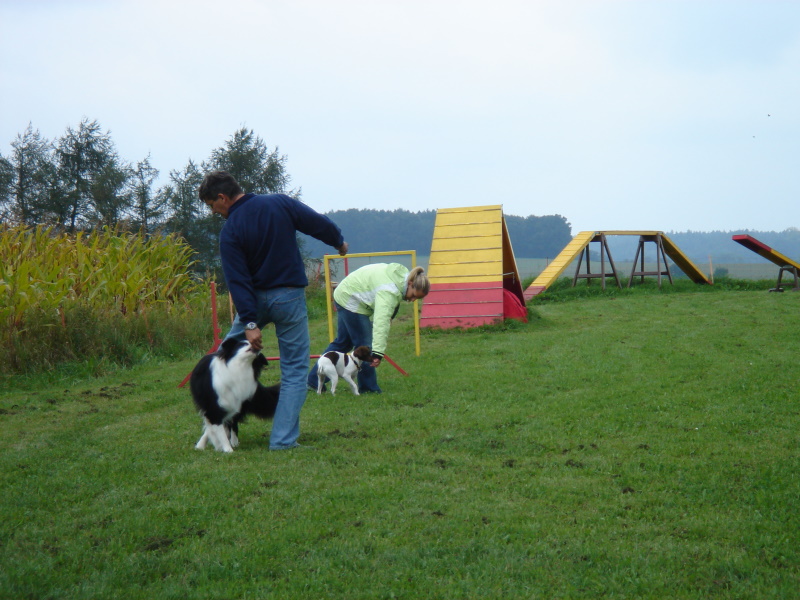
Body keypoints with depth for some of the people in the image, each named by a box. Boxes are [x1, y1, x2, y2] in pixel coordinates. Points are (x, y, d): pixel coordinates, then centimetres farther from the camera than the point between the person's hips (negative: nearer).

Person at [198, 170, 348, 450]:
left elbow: (237, 280, -13)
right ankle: (283, 439, 0)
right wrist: (338, 241, 19)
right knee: (294, 369, 5)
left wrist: (249, 322, -16)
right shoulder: (280, 203, -4)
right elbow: (320, 224, -1)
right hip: (289, 299, 0)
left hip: (255, 299, 0)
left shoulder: (229, 232, -8)